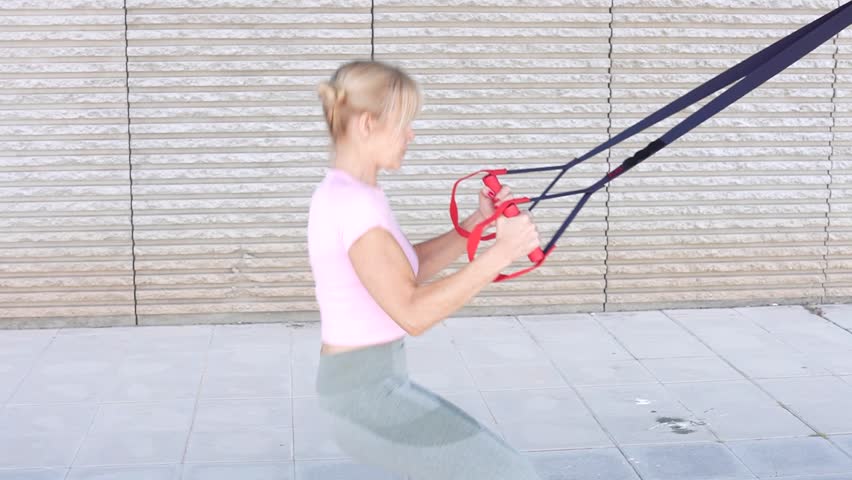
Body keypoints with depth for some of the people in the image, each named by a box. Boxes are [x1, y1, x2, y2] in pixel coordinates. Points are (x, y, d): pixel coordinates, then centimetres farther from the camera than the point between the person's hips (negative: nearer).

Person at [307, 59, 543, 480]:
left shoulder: (345, 193, 9)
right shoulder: (353, 201, -21)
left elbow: (411, 269, 15)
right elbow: (413, 313, -27)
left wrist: (476, 223, 4)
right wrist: (501, 253, -25)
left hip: (364, 382, 10)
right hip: (369, 393, -10)